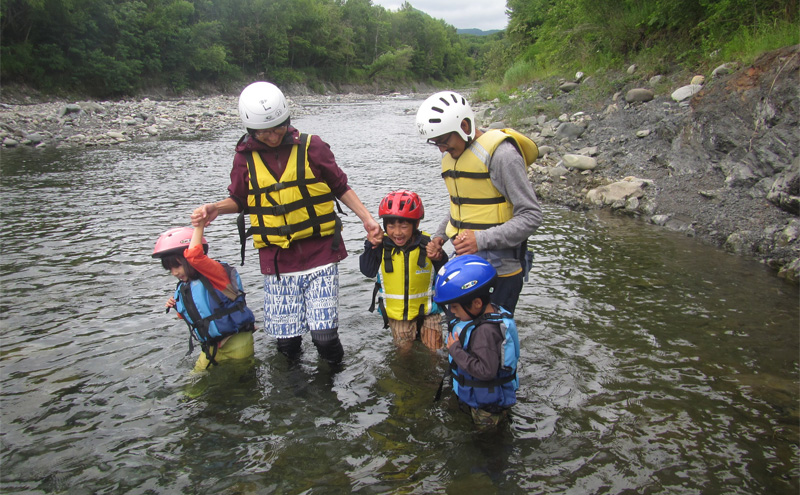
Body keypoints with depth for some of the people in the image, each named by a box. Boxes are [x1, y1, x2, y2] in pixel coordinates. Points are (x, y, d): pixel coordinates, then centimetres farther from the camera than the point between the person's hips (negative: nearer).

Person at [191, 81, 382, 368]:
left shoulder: (311, 146, 0)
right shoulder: (245, 156, 5)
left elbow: (340, 187, 8)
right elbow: (239, 199, 17)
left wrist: (366, 218, -2)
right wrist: (215, 209, -4)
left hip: (320, 255, -2)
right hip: (277, 261, 2)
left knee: (324, 334, -6)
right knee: (285, 338, 6)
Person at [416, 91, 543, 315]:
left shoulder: (500, 154, -17)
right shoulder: (451, 154, 9)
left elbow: (531, 216, -18)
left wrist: (482, 240, -27)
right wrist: (439, 235, 5)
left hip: (501, 268, -7)